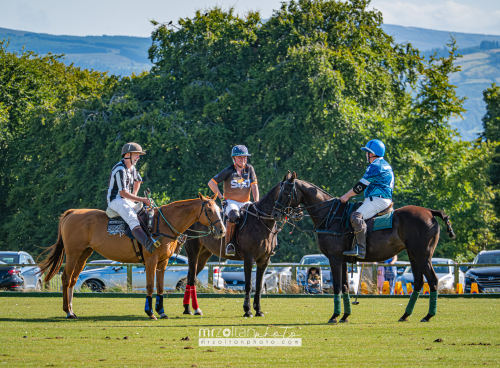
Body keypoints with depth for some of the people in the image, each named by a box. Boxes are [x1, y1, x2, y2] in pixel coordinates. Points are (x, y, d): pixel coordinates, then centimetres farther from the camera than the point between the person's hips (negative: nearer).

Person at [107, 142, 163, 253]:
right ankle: (148, 244, -56)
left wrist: (134, 196, 18)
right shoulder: (120, 170, -18)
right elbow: (122, 192, -22)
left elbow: (138, 181, 35)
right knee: (133, 219, -34)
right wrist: (142, 200, -21)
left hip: (127, 201, 11)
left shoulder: (131, 168, 13)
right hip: (116, 201, -11)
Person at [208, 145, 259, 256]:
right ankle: (228, 243, -26)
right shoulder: (229, 171, -4)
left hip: (245, 203, 5)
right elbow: (211, 183, -3)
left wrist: (256, 202, -12)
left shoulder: (249, 169, 7)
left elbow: (254, 186, 1)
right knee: (234, 215, -38)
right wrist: (221, 197, -7)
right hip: (231, 202, -5)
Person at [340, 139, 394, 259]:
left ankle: (361, 249, -40)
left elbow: (361, 185, -12)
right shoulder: (386, 165, 22)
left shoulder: (375, 166, -11)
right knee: (357, 216, 24)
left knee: (357, 216, -28)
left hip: (378, 200, -11)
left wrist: (346, 196, -4)